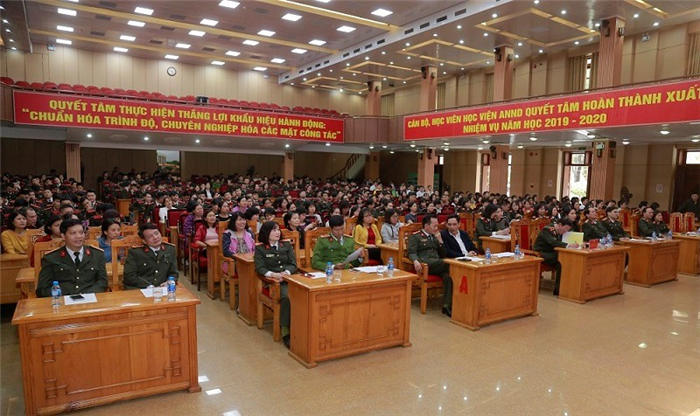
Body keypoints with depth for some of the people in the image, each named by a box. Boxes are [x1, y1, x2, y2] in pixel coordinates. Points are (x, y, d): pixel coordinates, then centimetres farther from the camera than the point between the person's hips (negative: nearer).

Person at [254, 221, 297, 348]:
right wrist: (273, 274, -21)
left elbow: (293, 265, 10)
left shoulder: (287, 245, 17)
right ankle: (286, 332, -27)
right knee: (287, 297, -34)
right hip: (272, 281, -3)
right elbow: (260, 268, -4)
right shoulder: (260, 249, 8)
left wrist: (286, 272, -12)